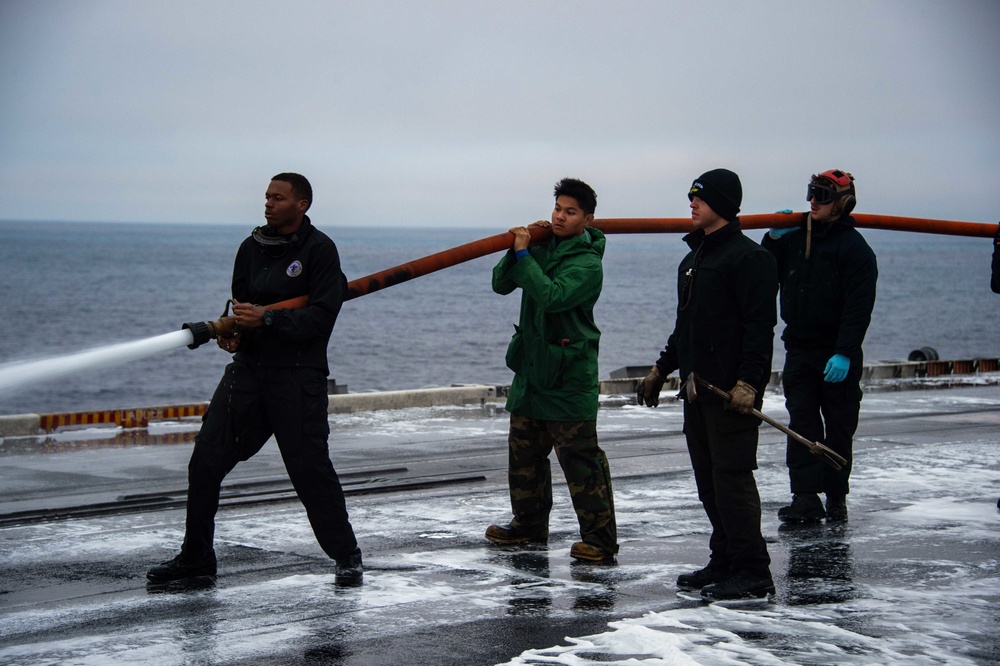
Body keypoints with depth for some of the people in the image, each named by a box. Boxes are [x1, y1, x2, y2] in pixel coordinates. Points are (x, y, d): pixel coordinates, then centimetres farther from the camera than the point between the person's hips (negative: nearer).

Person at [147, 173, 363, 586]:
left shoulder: (319, 250, -5)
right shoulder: (253, 247, 13)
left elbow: (320, 318, -13)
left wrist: (267, 320, -21)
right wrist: (231, 331, -3)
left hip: (297, 374, -6)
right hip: (248, 366, 6)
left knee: (310, 467, -9)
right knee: (206, 460, 1)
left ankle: (347, 556, 8)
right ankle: (196, 557, 13)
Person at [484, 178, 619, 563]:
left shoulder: (588, 263, -12)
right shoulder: (542, 249, 9)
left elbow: (551, 296, -27)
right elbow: (501, 284, 6)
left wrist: (524, 253, -21)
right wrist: (519, 249, -9)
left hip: (568, 375, -8)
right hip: (530, 368, 8)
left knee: (581, 459, -7)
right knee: (524, 453, 16)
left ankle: (599, 538, -2)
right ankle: (529, 525, 29)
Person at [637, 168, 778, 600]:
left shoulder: (749, 257, -10)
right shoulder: (693, 259, 19)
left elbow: (760, 326, -16)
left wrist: (747, 382, -23)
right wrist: (662, 369, 26)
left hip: (732, 391, -9)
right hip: (696, 387, 9)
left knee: (731, 477, -9)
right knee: (709, 481, 11)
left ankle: (752, 573, -6)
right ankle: (724, 562, 18)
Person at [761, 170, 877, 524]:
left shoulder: (854, 247, -9)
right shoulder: (794, 239, 10)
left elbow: (859, 306, -15)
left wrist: (845, 353, -22)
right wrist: (773, 239, 1)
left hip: (837, 357, -5)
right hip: (799, 351, 5)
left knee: (838, 428, 5)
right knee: (801, 424, -3)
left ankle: (836, 497, 15)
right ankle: (805, 498, -7)